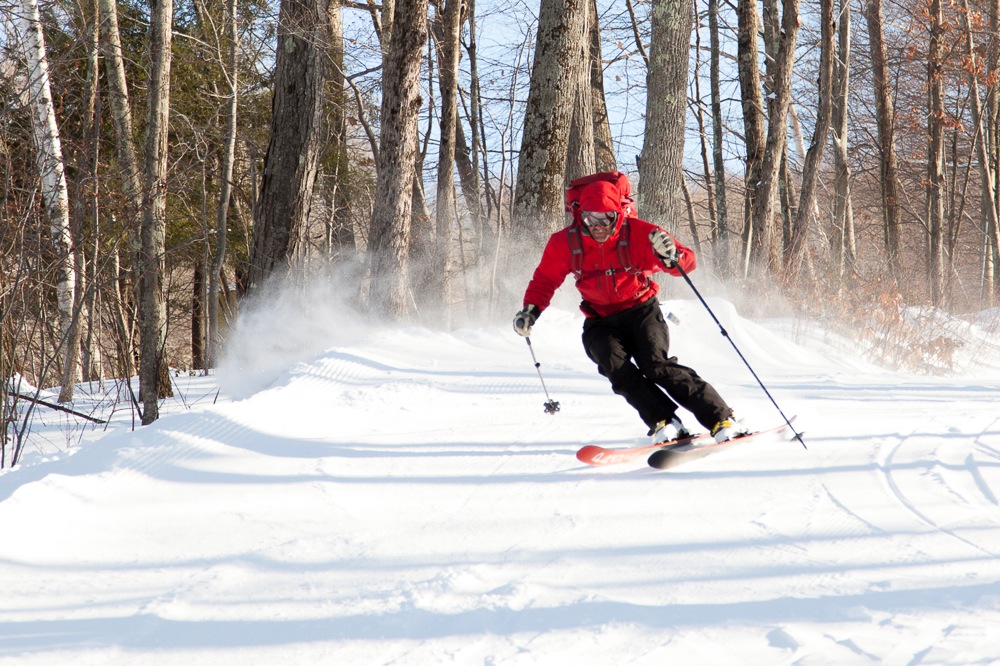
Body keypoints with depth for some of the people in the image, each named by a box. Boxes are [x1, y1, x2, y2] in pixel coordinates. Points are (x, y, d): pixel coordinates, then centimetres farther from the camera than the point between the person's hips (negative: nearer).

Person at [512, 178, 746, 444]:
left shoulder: (637, 232, -15)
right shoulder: (565, 243, -8)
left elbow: (688, 261, -15)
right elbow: (546, 279, 8)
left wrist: (672, 257, -39)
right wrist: (530, 310, -9)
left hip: (641, 310, -2)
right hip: (601, 323, 3)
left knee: (656, 365, -25)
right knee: (617, 367, -27)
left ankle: (721, 420, -24)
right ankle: (665, 423, -27)